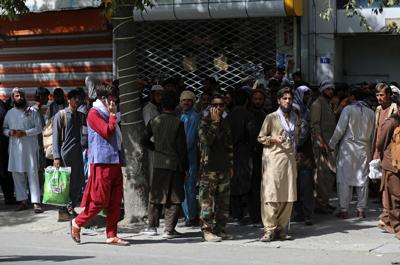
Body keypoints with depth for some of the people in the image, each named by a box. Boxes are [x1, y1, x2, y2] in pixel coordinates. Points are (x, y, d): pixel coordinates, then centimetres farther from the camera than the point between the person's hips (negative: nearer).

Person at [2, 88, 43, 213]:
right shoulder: (10, 113, 12)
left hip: (30, 147, -4)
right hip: (15, 147, 4)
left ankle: (36, 202, -8)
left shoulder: (32, 111, 0)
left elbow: (39, 128, -4)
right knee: (17, 174, 5)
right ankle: (23, 201, 13)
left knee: (32, 173, -7)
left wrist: (25, 133, -17)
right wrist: (9, 132, -6)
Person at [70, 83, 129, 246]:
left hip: (115, 162, 9)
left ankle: (111, 235, 6)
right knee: (100, 200, -7)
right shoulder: (94, 113, -5)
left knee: (115, 201, 4)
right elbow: (108, 132, -17)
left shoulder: (107, 114, 23)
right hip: (102, 162, -9)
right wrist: (113, 115, -7)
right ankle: (77, 223, 10)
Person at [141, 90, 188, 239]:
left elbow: (145, 141, 6)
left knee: (156, 195, 13)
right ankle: (169, 230, -1)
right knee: (174, 198, 2)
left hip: (158, 163, 4)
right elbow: (182, 148, -8)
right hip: (175, 164, -3)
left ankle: (152, 226, 16)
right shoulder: (178, 123, -9)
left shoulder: (154, 121, 1)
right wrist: (185, 167, -2)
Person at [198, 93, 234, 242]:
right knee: (207, 200, -8)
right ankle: (207, 230, -5)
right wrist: (215, 122, -16)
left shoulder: (225, 123, 16)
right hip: (209, 167, -6)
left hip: (224, 168, 6)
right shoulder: (205, 121, -2)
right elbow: (206, 140, -18)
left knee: (223, 201, 7)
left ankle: (220, 229, 14)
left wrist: (231, 165, 19)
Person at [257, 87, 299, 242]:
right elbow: (261, 137, 1)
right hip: (274, 158, -5)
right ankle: (269, 229, -7)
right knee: (271, 194, -9)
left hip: (290, 158, 5)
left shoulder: (295, 117, 16)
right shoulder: (271, 117, 0)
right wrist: (274, 139, -14)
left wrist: (294, 148, 14)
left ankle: (282, 229, 11)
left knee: (288, 196, 3)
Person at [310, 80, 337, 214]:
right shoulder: (317, 104, -7)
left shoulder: (328, 104, 21)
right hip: (321, 144, -9)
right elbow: (315, 125, -15)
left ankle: (324, 202, 17)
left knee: (331, 173, 10)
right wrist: (321, 142, -22)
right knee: (322, 174, -10)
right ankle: (319, 204, -7)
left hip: (330, 144, 9)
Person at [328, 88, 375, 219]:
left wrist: (331, 144, 2)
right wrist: (370, 151, 15)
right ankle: (361, 209, 10)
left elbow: (340, 129, -9)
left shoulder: (348, 109, -7)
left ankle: (344, 210, 1)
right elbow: (372, 134, 8)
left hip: (348, 149, -4)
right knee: (362, 179, 8)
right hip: (364, 149, 4)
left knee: (345, 179, 1)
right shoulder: (370, 112, 6)